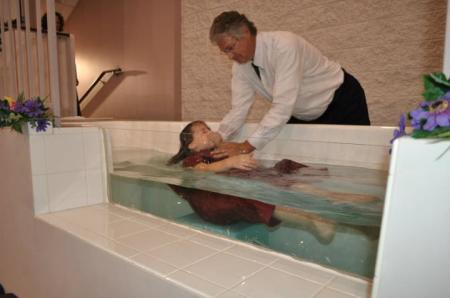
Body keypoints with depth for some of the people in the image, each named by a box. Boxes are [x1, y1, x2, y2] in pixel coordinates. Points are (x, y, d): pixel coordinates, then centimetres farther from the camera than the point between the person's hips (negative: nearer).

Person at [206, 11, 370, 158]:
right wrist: (220, 135, -31)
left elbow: (282, 106, -39)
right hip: (303, 115, 6)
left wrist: (247, 146, -42)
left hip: (342, 102, -5)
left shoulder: (283, 46, -34)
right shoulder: (241, 65, -11)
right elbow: (239, 108, -12)